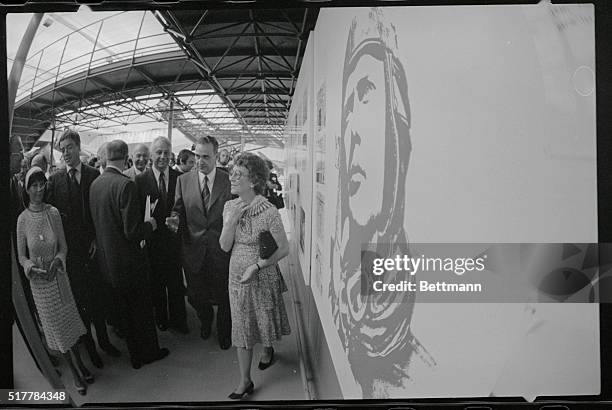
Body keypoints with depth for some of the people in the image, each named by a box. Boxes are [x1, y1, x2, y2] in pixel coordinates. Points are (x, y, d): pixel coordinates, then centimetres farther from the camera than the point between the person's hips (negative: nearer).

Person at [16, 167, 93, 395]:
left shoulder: (53, 213, -10)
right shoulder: (23, 219, -14)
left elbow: (63, 247, 0)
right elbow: (21, 256, -4)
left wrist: (57, 261, -19)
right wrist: (32, 267, -23)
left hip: (58, 276, 1)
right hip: (38, 282, -1)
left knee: (68, 322, 12)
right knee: (56, 327, 13)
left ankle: (79, 364, 29)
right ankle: (75, 370, 28)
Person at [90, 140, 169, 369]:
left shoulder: (95, 184, 0)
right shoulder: (126, 185, -24)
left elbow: (96, 222, 10)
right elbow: (132, 231, -25)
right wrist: (150, 224, -5)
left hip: (107, 262, 7)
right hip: (128, 262, -7)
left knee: (123, 310, 20)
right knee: (141, 309, 13)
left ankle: (135, 355, 35)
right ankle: (148, 352, 30)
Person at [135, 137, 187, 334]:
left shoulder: (180, 178, -2)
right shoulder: (140, 180, -4)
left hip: (174, 239, 0)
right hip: (152, 241, 0)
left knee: (176, 284, 11)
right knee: (156, 284, 15)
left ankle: (178, 320, 27)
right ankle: (161, 318, 33)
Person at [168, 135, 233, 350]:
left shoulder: (229, 180, -5)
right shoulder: (183, 180, 1)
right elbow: (178, 209, 7)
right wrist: (175, 219, -14)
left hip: (221, 250, -2)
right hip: (193, 249, 2)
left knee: (223, 297, 13)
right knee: (195, 296, 16)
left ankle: (224, 332, 41)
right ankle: (205, 319, 50)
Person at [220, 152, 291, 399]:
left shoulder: (268, 212, -22)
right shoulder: (230, 207, -4)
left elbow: (284, 249, -15)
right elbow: (225, 246, -5)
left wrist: (256, 266, -19)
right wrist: (231, 221, -20)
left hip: (263, 277, -4)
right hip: (237, 276, 4)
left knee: (265, 320, 18)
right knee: (241, 328, 10)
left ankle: (268, 350, 52)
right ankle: (245, 382, 22)